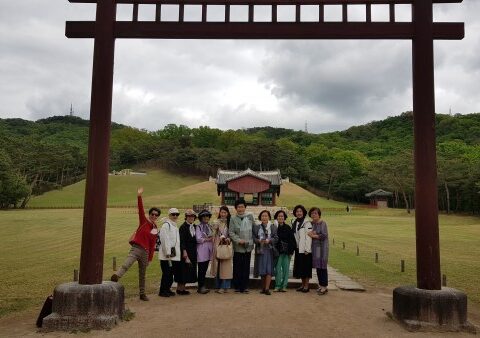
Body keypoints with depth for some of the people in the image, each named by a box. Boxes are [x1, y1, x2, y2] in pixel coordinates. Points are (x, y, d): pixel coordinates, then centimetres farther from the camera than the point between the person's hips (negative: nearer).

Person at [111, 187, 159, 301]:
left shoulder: (156, 230, 11)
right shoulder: (144, 222, 0)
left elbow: (152, 245, 13)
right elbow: (140, 210, -15)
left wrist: (150, 258, 11)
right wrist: (139, 196, -27)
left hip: (145, 252, 5)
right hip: (136, 248, -4)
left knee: (142, 274, 13)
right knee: (126, 264, -32)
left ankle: (142, 293, 23)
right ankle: (116, 276, -52)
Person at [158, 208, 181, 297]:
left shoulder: (175, 226, 20)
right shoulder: (166, 225, -9)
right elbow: (164, 239, -16)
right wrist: (167, 252, -19)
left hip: (175, 255, 9)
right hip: (167, 255, -8)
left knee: (171, 273, 12)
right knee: (166, 273, -4)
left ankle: (167, 289, 22)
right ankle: (162, 291, 5)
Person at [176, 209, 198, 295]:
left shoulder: (195, 227, 11)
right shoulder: (183, 227, -10)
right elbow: (182, 241, -14)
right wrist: (184, 252, -18)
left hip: (193, 252, 7)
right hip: (185, 251, -7)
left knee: (189, 270, 8)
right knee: (183, 269, -3)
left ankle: (182, 288, 15)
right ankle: (180, 288, 7)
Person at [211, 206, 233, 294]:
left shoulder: (230, 222, 6)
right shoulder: (216, 222, 3)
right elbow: (213, 235, 2)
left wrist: (228, 239, -12)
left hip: (227, 246, 1)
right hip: (218, 246, 0)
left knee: (226, 266, -1)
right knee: (218, 266, 2)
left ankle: (225, 286, 4)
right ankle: (218, 286, 11)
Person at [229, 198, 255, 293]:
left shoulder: (250, 216, 6)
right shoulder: (233, 219, 0)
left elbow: (254, 229, 10)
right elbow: (231, 232, -4)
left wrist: (251, 241, 4)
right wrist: (238, 240, -15)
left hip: (248, 246, 2)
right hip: (238, 247, -2)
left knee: (246, 267, 6)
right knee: (237, 267, 4)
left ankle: (244, 286, 15)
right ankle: (237, 286, 15)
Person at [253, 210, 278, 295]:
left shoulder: (273, 227, 4)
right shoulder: (256, 227, 8)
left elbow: (276, 238, -1)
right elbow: (253, 238, 4)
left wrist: (269, 240, -16)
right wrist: (258, 241, -14)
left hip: (270, 250, -1)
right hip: (260, 250, 2)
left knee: (269, 270, -7)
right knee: (262, 270, 7)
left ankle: (267, 288, -5)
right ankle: (263, 288, 19)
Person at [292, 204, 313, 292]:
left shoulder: (307, 223, -11)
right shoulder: (294, 223, 11)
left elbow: (308, 237, -16)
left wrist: (307, 249, -19)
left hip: (305, 250, -7)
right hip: (298, 249, 7)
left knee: (306, 267, 0)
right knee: (299, 267, 11)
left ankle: (306, 286, 8)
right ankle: (303, 284, 22)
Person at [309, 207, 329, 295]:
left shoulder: (322, 223, -8)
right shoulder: (311, 223, 10)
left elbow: (324, 235, -15)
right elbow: (308, 233, 14)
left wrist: (314, 236, -11)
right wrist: (311, 234, -7)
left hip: (322, 246, -6)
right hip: (314, 247, 6)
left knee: (322, 266, -4)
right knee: (317, 266, 9)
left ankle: (324, 286, 2)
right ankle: (320, 285, 19)